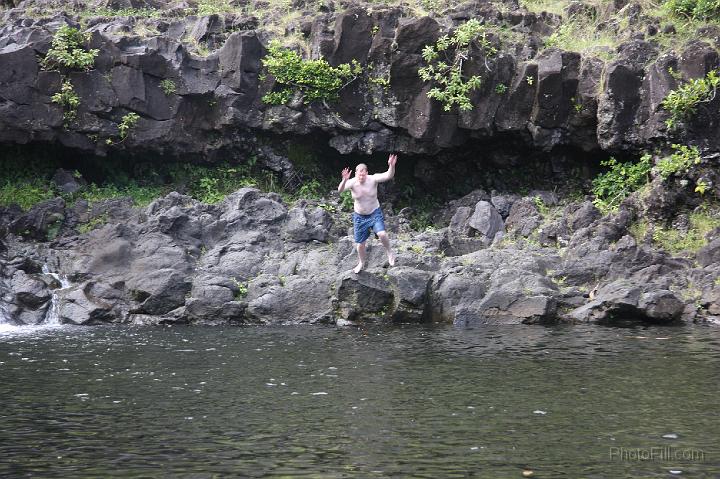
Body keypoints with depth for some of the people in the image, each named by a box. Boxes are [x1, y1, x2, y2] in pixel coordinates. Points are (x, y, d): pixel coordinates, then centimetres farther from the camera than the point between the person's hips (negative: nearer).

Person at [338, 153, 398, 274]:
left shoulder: (373, 179, -20)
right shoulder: (352, 182, -20)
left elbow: (388, 176, -33)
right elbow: (340, 190, -37)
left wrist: (391, 166, -54)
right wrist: (344, 180, -58)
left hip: (375, 213, -1)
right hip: (360, 216, 2)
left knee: (382, 234, -27)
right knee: (360, 243, 13)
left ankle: (389, 252, 5)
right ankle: (361, 263, 43)